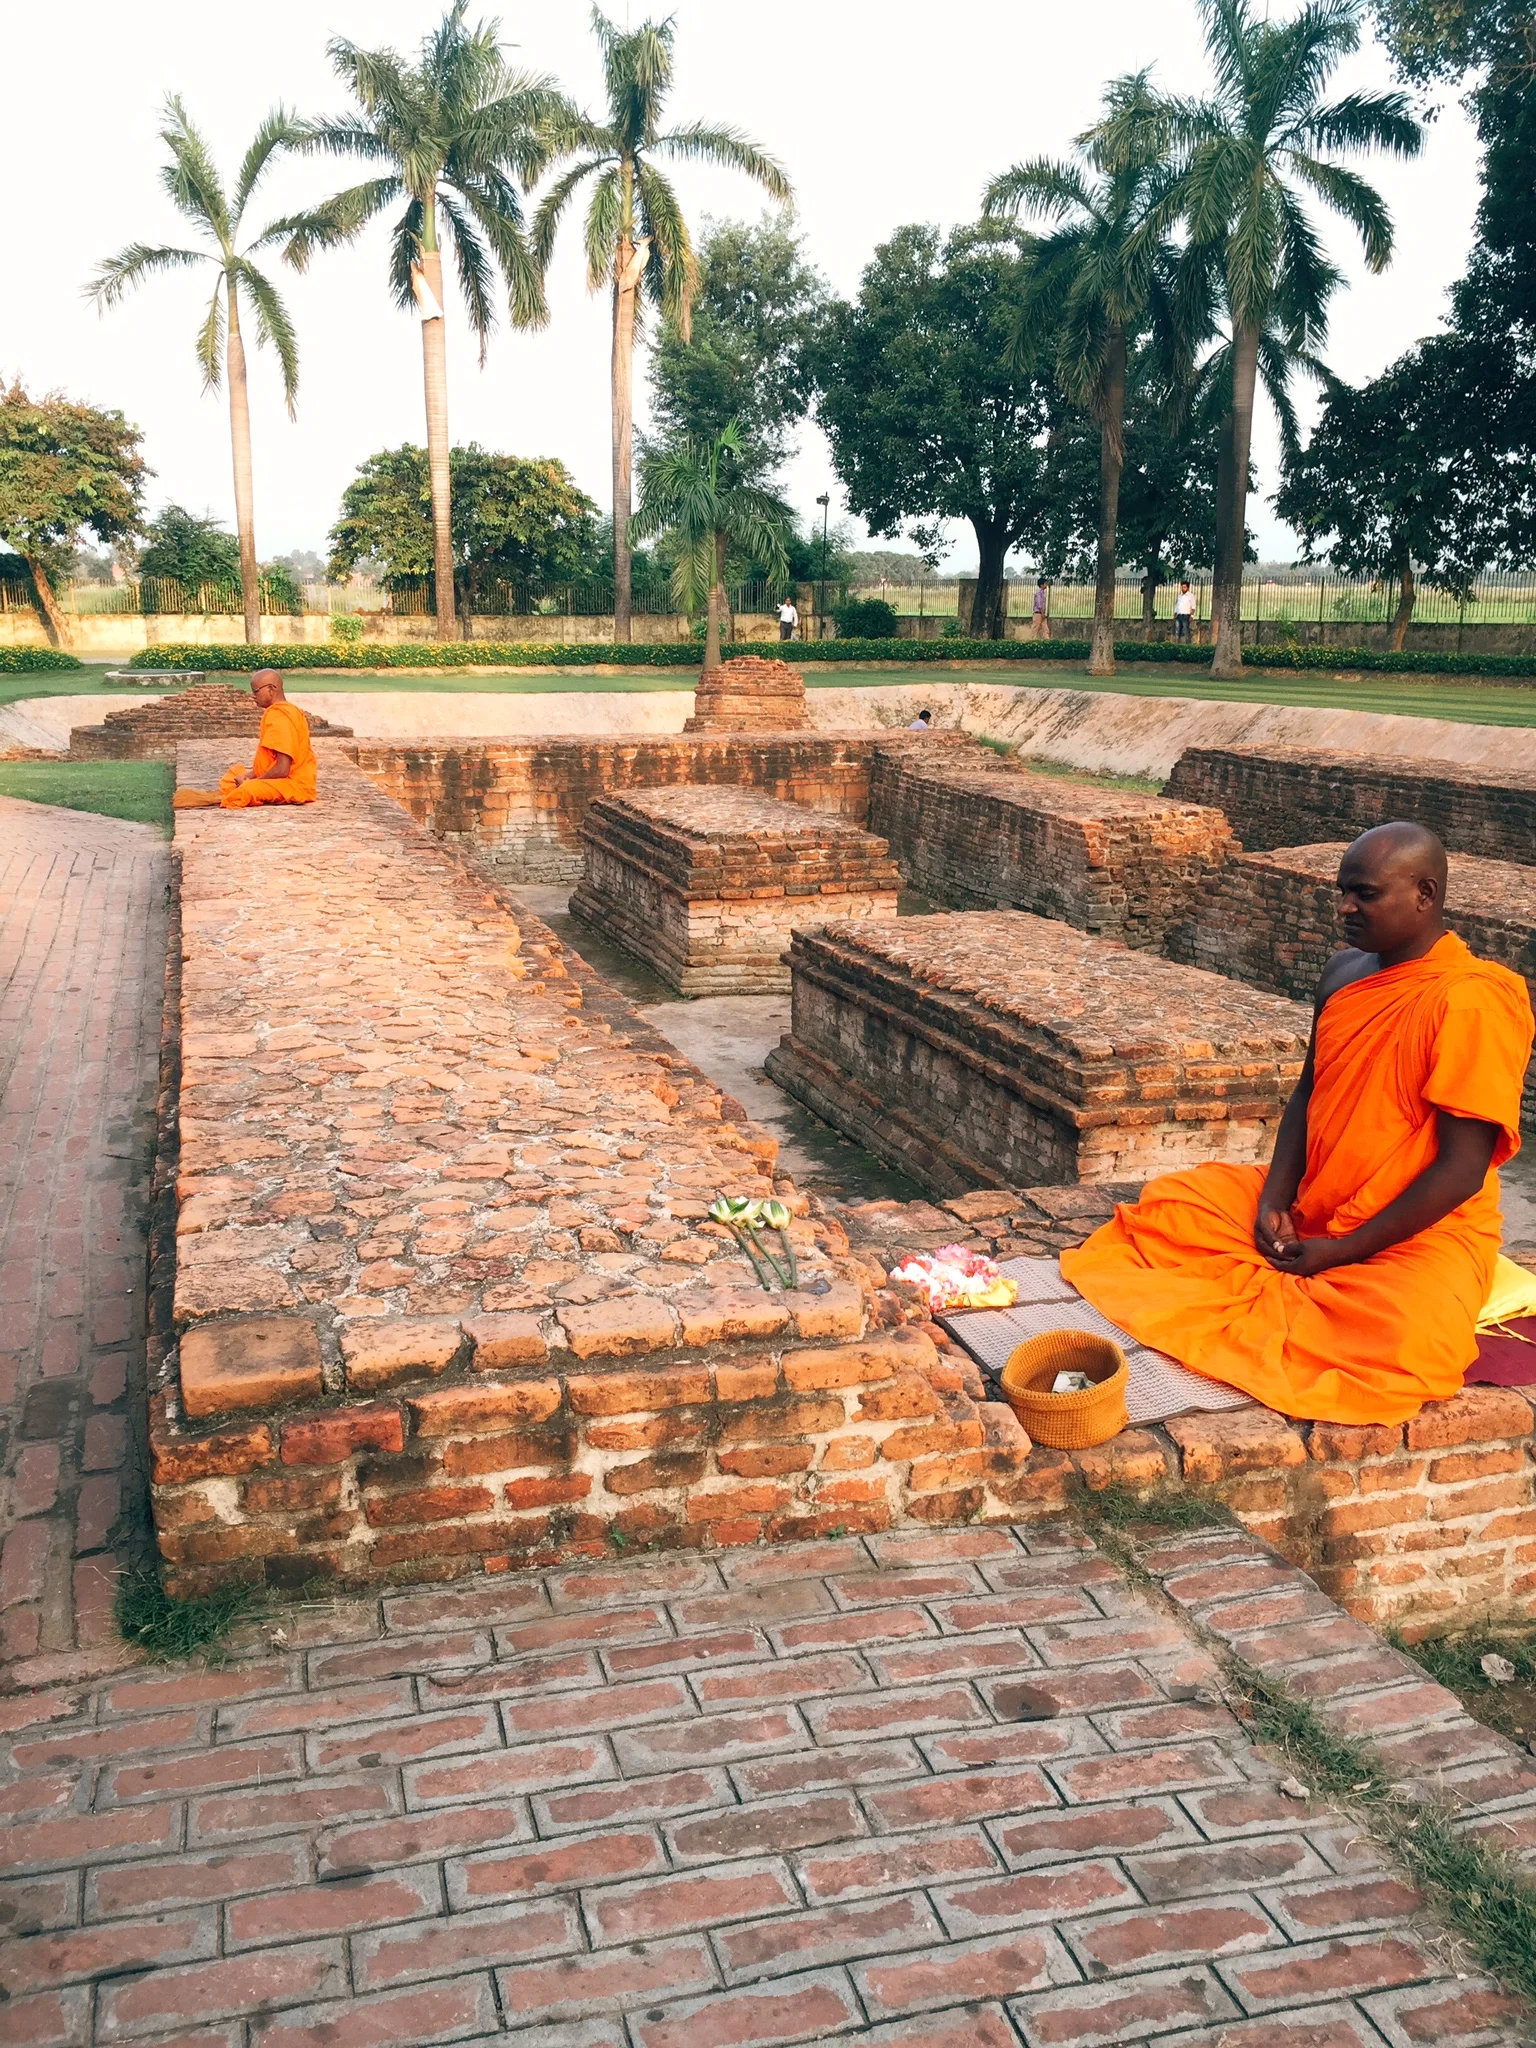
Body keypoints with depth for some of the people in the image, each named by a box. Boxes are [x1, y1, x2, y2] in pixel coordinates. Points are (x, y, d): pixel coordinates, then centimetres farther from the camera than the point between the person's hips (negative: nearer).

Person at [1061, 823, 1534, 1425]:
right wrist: (1273, 1200, -7)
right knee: (1163, 1202, -4)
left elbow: (1461, 1168, -21)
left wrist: (1342, 1251, -20)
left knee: (1405, 1340, -36)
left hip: (1418, 1233, -6)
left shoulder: (1473, 1002, -21)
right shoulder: (1345, 972, 3)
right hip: (1308, 1204, 6)